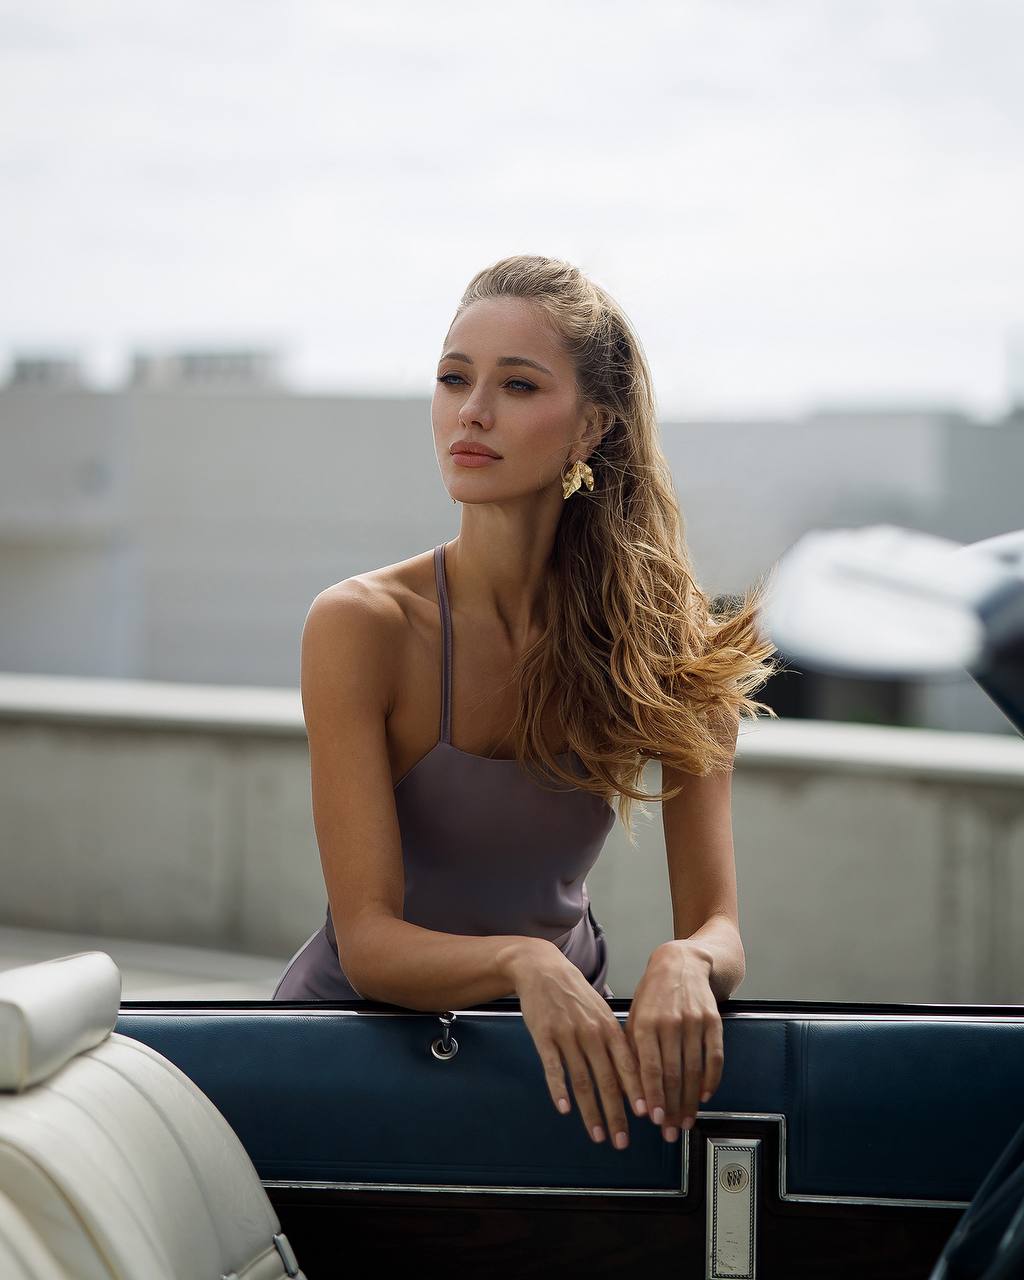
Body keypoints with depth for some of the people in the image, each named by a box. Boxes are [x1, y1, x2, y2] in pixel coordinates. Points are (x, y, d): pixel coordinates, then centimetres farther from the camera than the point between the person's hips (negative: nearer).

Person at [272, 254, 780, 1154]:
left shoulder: (666, 640, -9)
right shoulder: (362, 626, -17)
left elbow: (718, 925, -12)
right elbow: (369, 941, -22)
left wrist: (685, 963, -37)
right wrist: (527, 963, -42)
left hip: (562, 1035, 2)